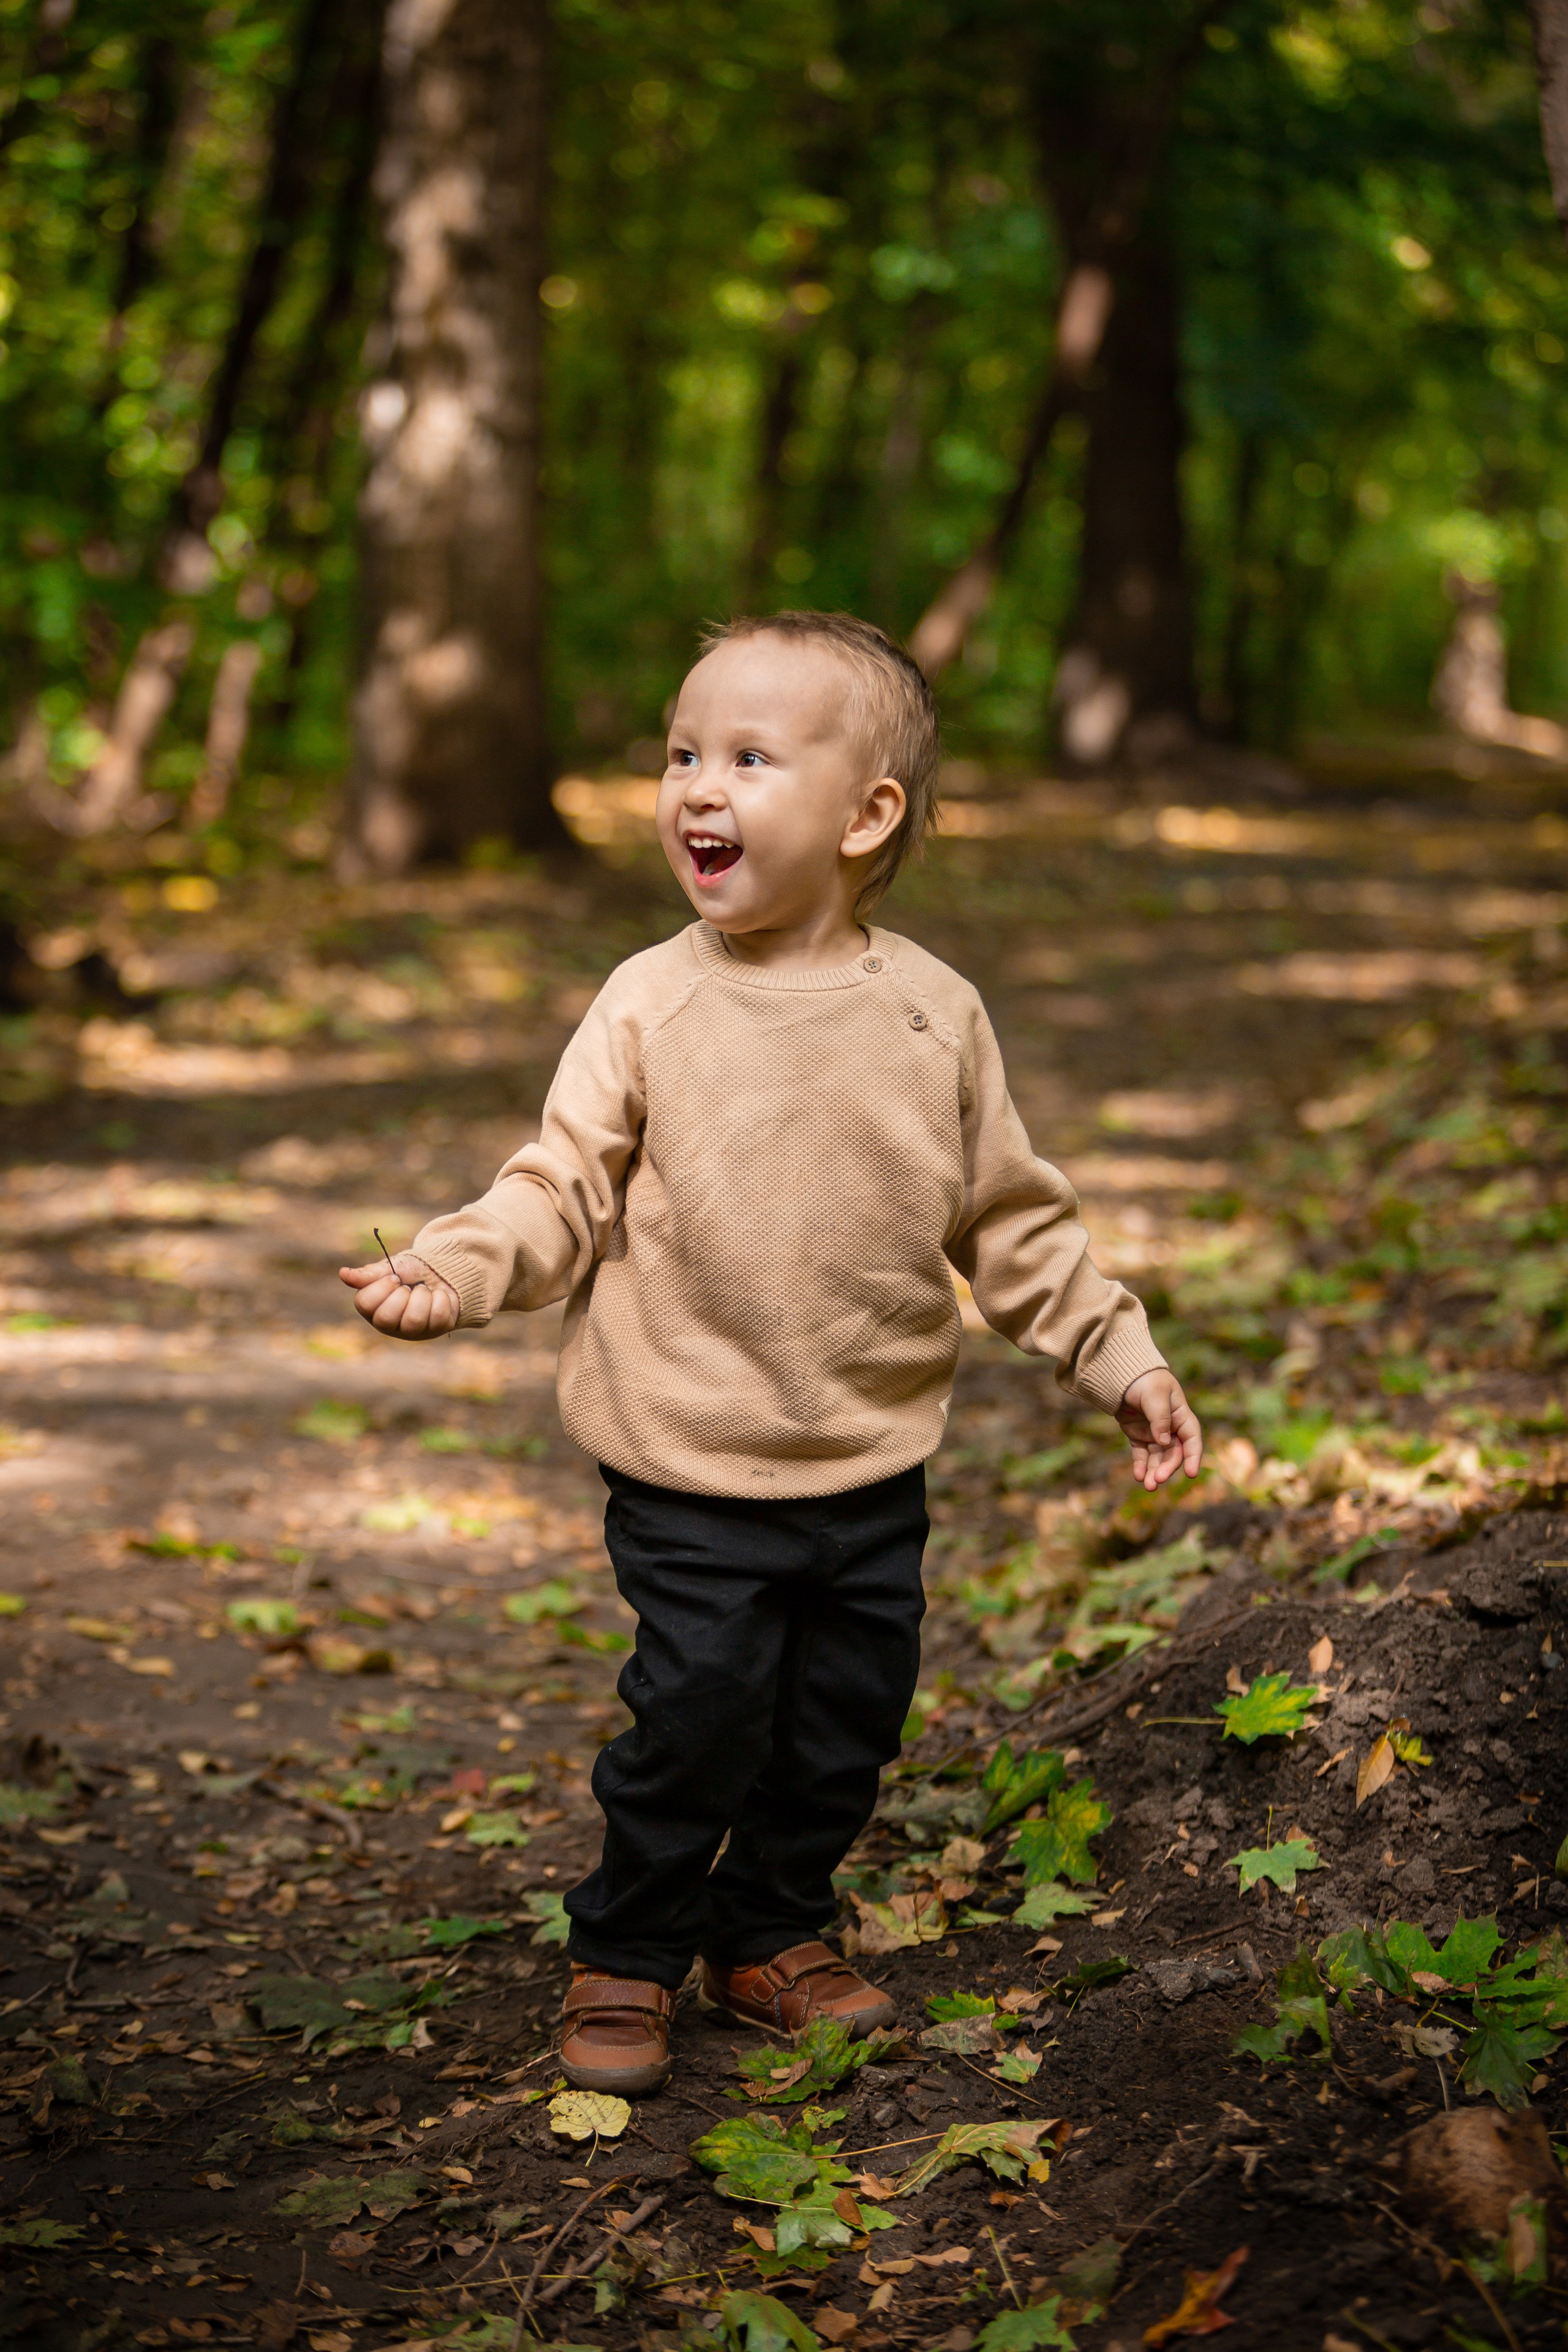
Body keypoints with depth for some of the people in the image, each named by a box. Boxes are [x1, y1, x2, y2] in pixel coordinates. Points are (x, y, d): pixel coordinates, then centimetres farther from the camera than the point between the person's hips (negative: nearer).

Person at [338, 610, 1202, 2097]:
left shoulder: (932, 1014, -2)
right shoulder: (650, 1006, -8)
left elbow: (1011, 1219, 7)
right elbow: (565, 1191, -7)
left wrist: (1116, 1357, 7)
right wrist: (454, 1268, -25)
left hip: (876, 1463, 3)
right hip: (693, 1470, -3)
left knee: (847, 1721, 13)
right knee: (697, 1716, -3)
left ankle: (770, 1934, 35)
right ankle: (625, 1959, 20)